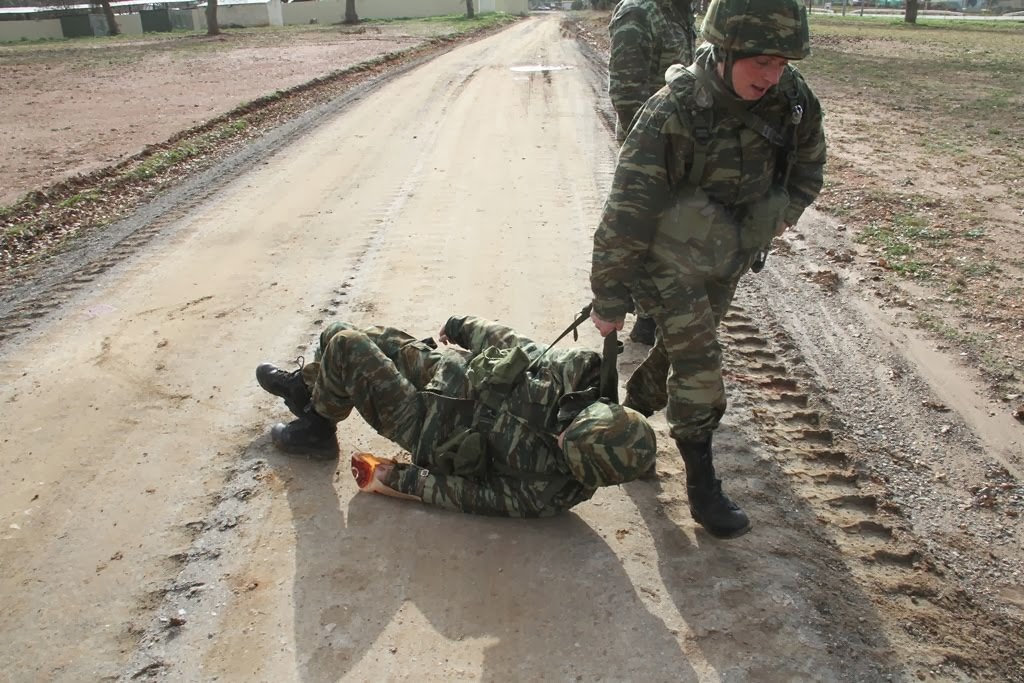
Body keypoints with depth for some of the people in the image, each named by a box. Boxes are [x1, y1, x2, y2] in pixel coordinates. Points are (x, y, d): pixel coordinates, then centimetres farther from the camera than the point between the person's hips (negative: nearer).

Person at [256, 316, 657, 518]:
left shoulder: (545, 493, -28)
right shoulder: (579, 370, -22)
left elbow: (476, 496, -17)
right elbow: (522, 348, -8)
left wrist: (400, 480, -9)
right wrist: (461, 328, 6)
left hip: (430, 425, -6)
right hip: (450, 368, 6)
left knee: (344, 347, -9)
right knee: (356, 335, 15)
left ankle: (316, 429, 22)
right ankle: (304, 387, 47)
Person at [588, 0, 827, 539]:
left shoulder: (791, 97, -13)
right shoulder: (671, 116, -30)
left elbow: (807, 162, 11)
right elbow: (626, 213, -26)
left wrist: (783, 214, 4)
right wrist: (608, 298, -20)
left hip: (731, 257, 6)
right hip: (671, 260, -5)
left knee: (682, 348, 19)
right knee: (698, 365, -8)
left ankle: (633, 414, 45)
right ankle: (701, 485, 8)